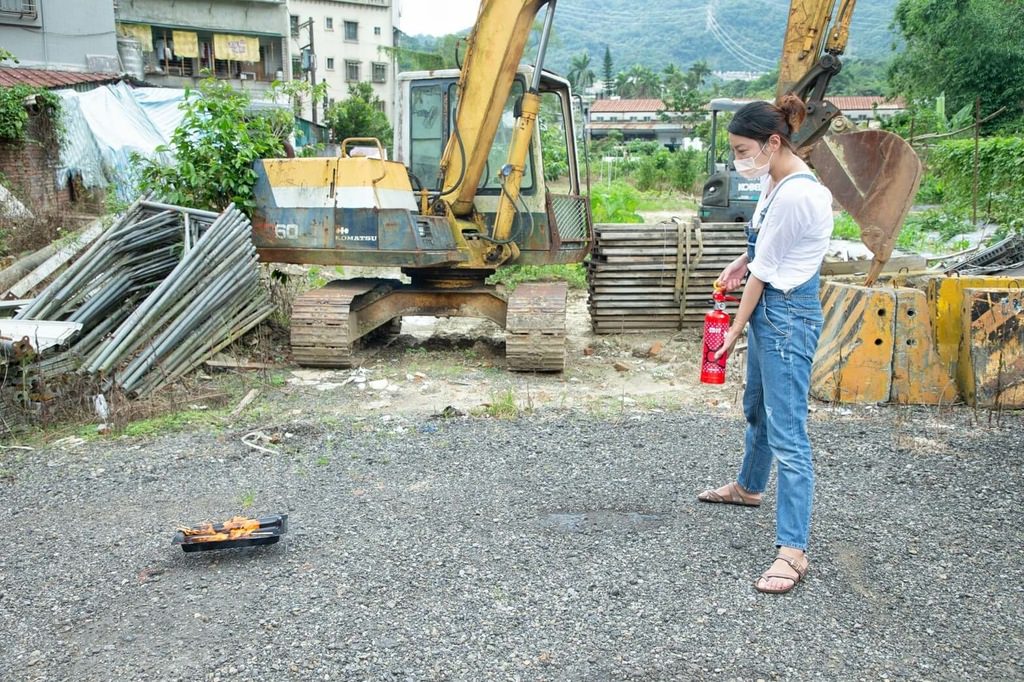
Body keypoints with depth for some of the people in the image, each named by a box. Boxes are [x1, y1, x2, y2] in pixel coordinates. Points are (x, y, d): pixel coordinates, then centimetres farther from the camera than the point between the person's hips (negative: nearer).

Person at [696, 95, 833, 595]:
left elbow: (765, 271, -17)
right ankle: (749, 486, 50)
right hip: (769, 308, 10)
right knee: (757, 408, 27)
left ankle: (792, 549, -6)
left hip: (788, 313, -10)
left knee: (786, 432, -10)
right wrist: (742, 262, 7)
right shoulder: (777, 180, 7)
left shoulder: (795, 194, -23)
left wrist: (735, 330, -10)